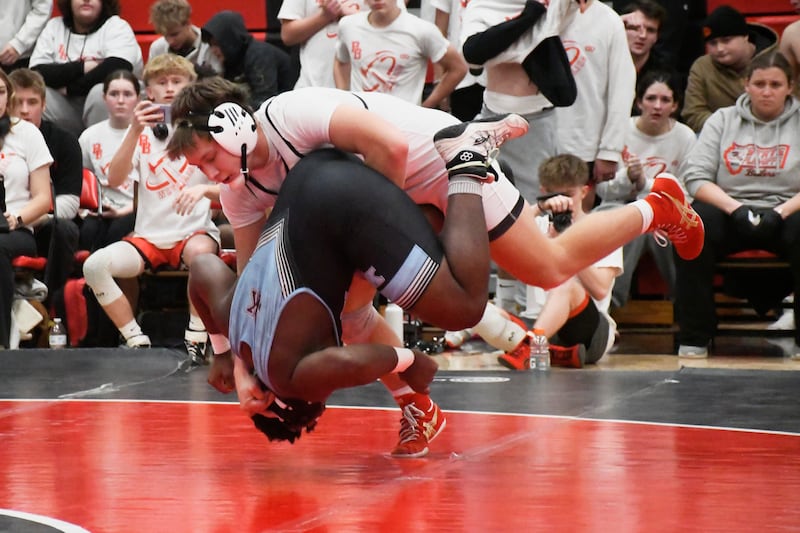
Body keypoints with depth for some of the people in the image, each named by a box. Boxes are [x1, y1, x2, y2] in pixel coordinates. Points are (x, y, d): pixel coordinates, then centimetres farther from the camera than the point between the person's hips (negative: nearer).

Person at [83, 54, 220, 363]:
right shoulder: (142, 132, 6)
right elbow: (114, 180, -10)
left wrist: (204, 189, -29)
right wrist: (135, 132, -24)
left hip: (194, 232, -3)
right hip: (148, 236, 3)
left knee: (201, 253, -38)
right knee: (94, 265, -23)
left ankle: (196, 341, -24)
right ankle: (137, 342, -10)